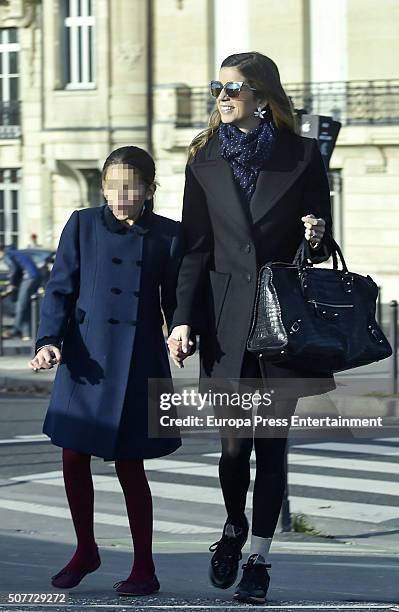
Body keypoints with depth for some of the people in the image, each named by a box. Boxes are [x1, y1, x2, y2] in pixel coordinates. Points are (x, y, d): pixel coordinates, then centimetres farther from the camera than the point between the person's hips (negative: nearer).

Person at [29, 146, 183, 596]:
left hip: (138, 364, -2)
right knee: (73, 458, 6)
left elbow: (176, 301, 7)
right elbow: (60, 289, 1)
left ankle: (144, 568, 12)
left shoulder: (167, 235, 0)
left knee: (129, 465, 1)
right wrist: (49, 341, -11)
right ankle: (85, 550, 28)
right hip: (84, 360, 2)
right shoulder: (82, 225, 2)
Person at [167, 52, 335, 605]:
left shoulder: (303, 156, 2)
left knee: (271, 442, 1)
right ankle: (234, 528, 27)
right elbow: (195, 247, 5)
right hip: (227, 318, 1)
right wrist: (184, 319, -2)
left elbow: (320, 246, 8)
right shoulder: (206, 159, 6)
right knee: (234, 443, -2)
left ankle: (258, 558, 11)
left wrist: (316, 236, -15)